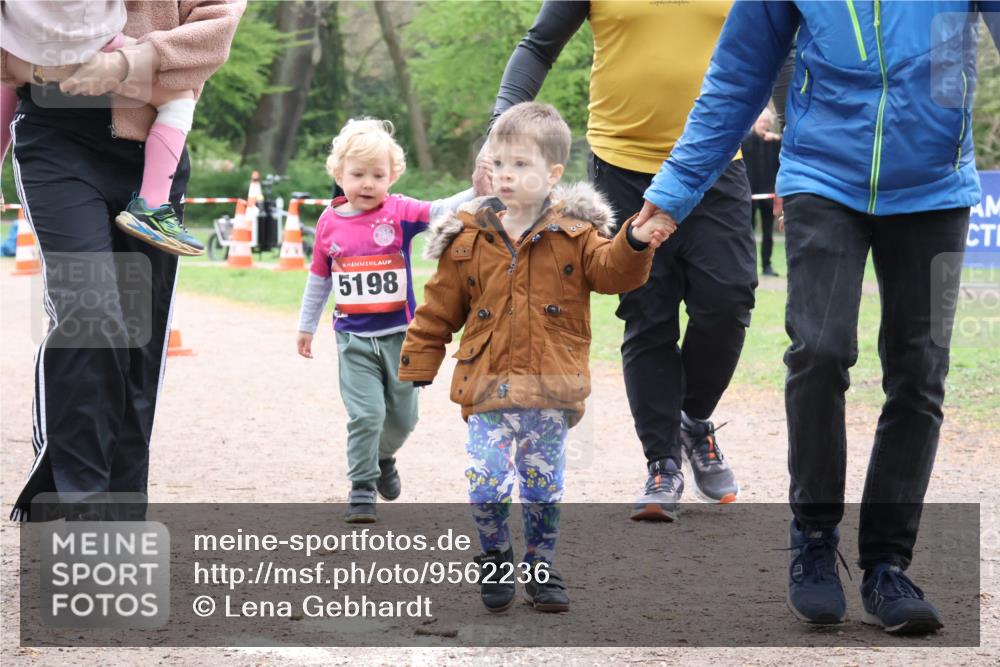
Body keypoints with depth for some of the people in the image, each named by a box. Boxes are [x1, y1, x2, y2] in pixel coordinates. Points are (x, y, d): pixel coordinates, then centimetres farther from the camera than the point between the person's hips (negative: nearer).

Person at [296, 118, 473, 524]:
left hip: (399, 334, 0)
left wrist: (478, 192, -41)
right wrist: (306, 326, 18)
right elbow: (319, 278, 11)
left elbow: (439, 212, -24)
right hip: (354, 339, 0)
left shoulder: (398, 212, -7)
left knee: (403, 415, 12)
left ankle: (383, 458, 42)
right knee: (366, 414, -11)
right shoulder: (329, 223, -2)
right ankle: (362, 488, 4)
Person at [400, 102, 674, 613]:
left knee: (544, 486, 7)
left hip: (550, 393, 0)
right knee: (486, 484, -10)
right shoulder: (469, 239, 4)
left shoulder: (574, 235, 2)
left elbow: (611, 270, -10)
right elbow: (440, 307, 10)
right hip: (488, 389, 0)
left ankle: (540, 567, 25)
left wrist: (635, 244, -30)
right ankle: (495, 561, 14)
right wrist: (418, 363, 9)